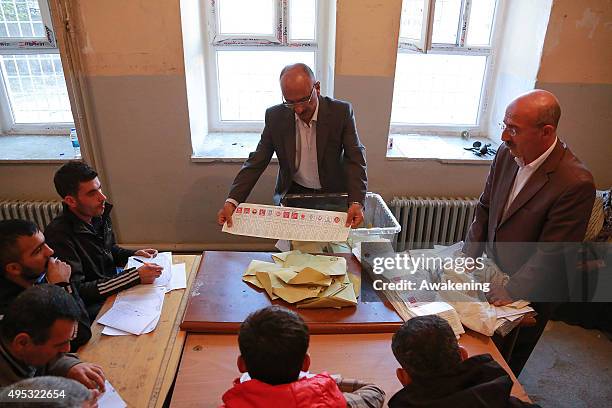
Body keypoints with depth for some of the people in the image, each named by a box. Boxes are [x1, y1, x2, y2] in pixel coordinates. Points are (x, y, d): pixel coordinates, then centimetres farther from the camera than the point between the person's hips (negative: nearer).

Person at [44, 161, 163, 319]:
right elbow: (76, 291, -26)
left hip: (113, 289, 8)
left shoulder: (100, 215, 0)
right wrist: (136, 276, -30)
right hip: (90, 308, -7)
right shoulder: (59, 235, -24)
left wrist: (134, 255, 0)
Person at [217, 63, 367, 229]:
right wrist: (232, 201, -18)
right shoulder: (275, 116, -9)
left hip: (332, 195, -1)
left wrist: (357, 202, -31)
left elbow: (355, 158, -14)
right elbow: (257, 161, -6)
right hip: (292, 194, 1)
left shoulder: (341, 112, -13)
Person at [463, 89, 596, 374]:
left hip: (530, 294, -5)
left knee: (504, 367, 17)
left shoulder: (576, 183, -28)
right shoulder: (507, 153, -8)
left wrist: (510, 291, -19)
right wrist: (468, 258, -3)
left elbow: (551, 254, -24)